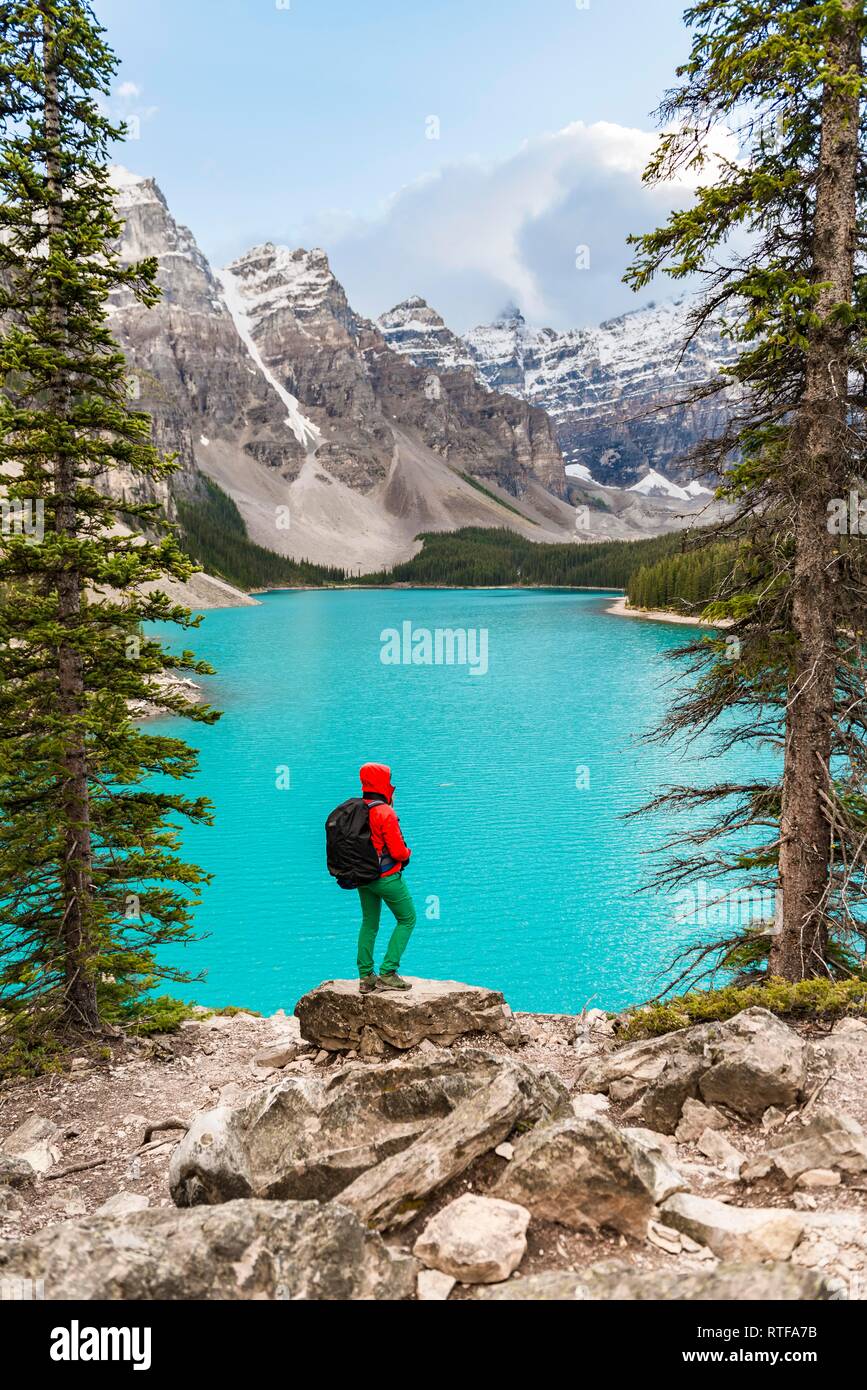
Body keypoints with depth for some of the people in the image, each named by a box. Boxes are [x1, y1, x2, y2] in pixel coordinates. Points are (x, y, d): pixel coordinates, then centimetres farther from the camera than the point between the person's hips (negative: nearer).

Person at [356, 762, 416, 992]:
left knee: (369, 923, 19)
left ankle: (366, 976, 19)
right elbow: (398, 852, -20)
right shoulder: (385, 813, -22)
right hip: (387, 877, -7)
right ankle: (387, 973, 2)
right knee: (407, 920, 9)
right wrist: (408, 852, 1)